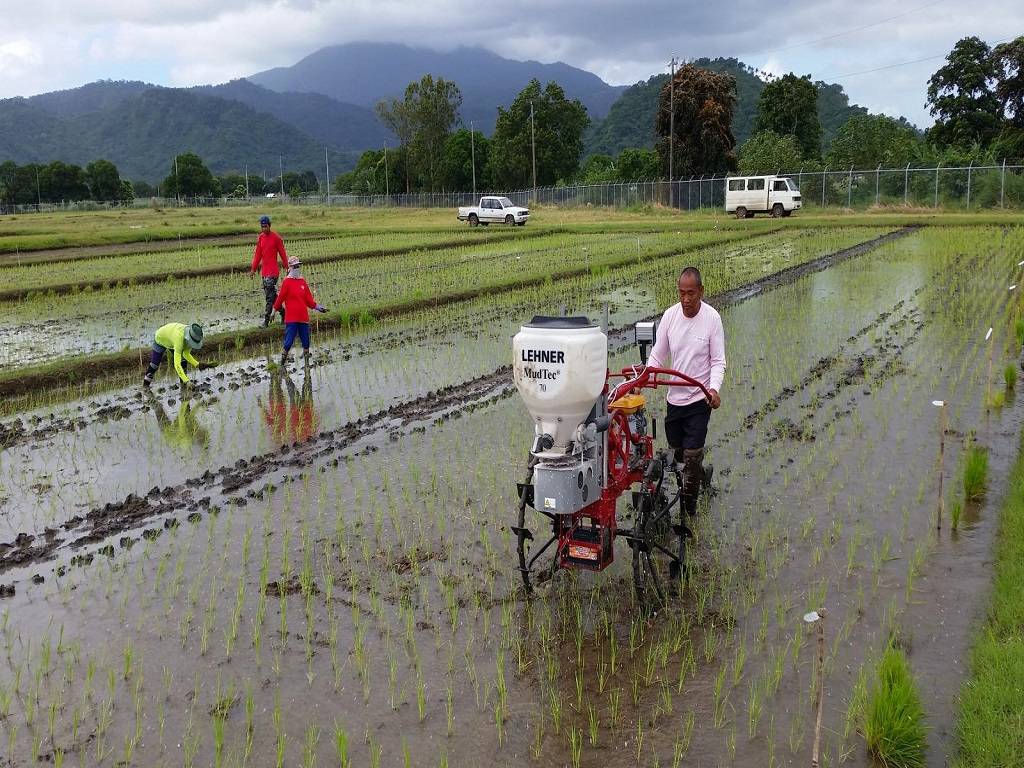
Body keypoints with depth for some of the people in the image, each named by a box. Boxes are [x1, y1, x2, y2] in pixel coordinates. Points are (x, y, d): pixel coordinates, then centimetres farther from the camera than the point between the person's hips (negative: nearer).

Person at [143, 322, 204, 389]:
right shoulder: (179, 339, -50)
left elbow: (186, 354, -16)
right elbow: (177, 364, -52)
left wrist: (196, 364, -32)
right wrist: (186, 380, -57)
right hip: (160, 339, -5)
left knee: (183, 360, -10)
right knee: (155, 364, 2)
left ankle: (183, 384, 0)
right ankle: (145, 384, 24)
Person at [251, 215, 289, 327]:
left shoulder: (276, 237, -8)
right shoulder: (261, 237, 11)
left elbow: (282, 253, -5)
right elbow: (258, 254, 16)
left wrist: (287, 268, -3)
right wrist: (253, 269, 14)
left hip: (273, 271, -7)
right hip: (264, 271, 7)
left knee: (269, 296, -9)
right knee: (271, 294, 13)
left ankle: (267, 320, -7)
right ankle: (282, 312, 29)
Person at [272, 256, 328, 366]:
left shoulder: (302, 281, 12)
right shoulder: (287, 282, -4)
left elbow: (309, 299, 14)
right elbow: (280, 298, -1)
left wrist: (317, 307, 4)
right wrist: (274, 311, 1)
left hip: (303, 317, 5)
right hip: (291, 318, -5)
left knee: (306, 342, 7)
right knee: (288, 342, -6)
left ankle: (307, 361, 16)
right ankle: (283, 362, 5)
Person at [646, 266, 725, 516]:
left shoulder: (712, 318, -12)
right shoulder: (670, 315, -3)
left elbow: (718, 361, -8)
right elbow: (657, 356, 3)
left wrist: (714, 388, -26)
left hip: (700, 399, -4)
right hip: (675, 396, 4)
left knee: (692, 453, -5)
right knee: (676, 449, 16)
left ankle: (688, 506, 12)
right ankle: (702, 472, 45)